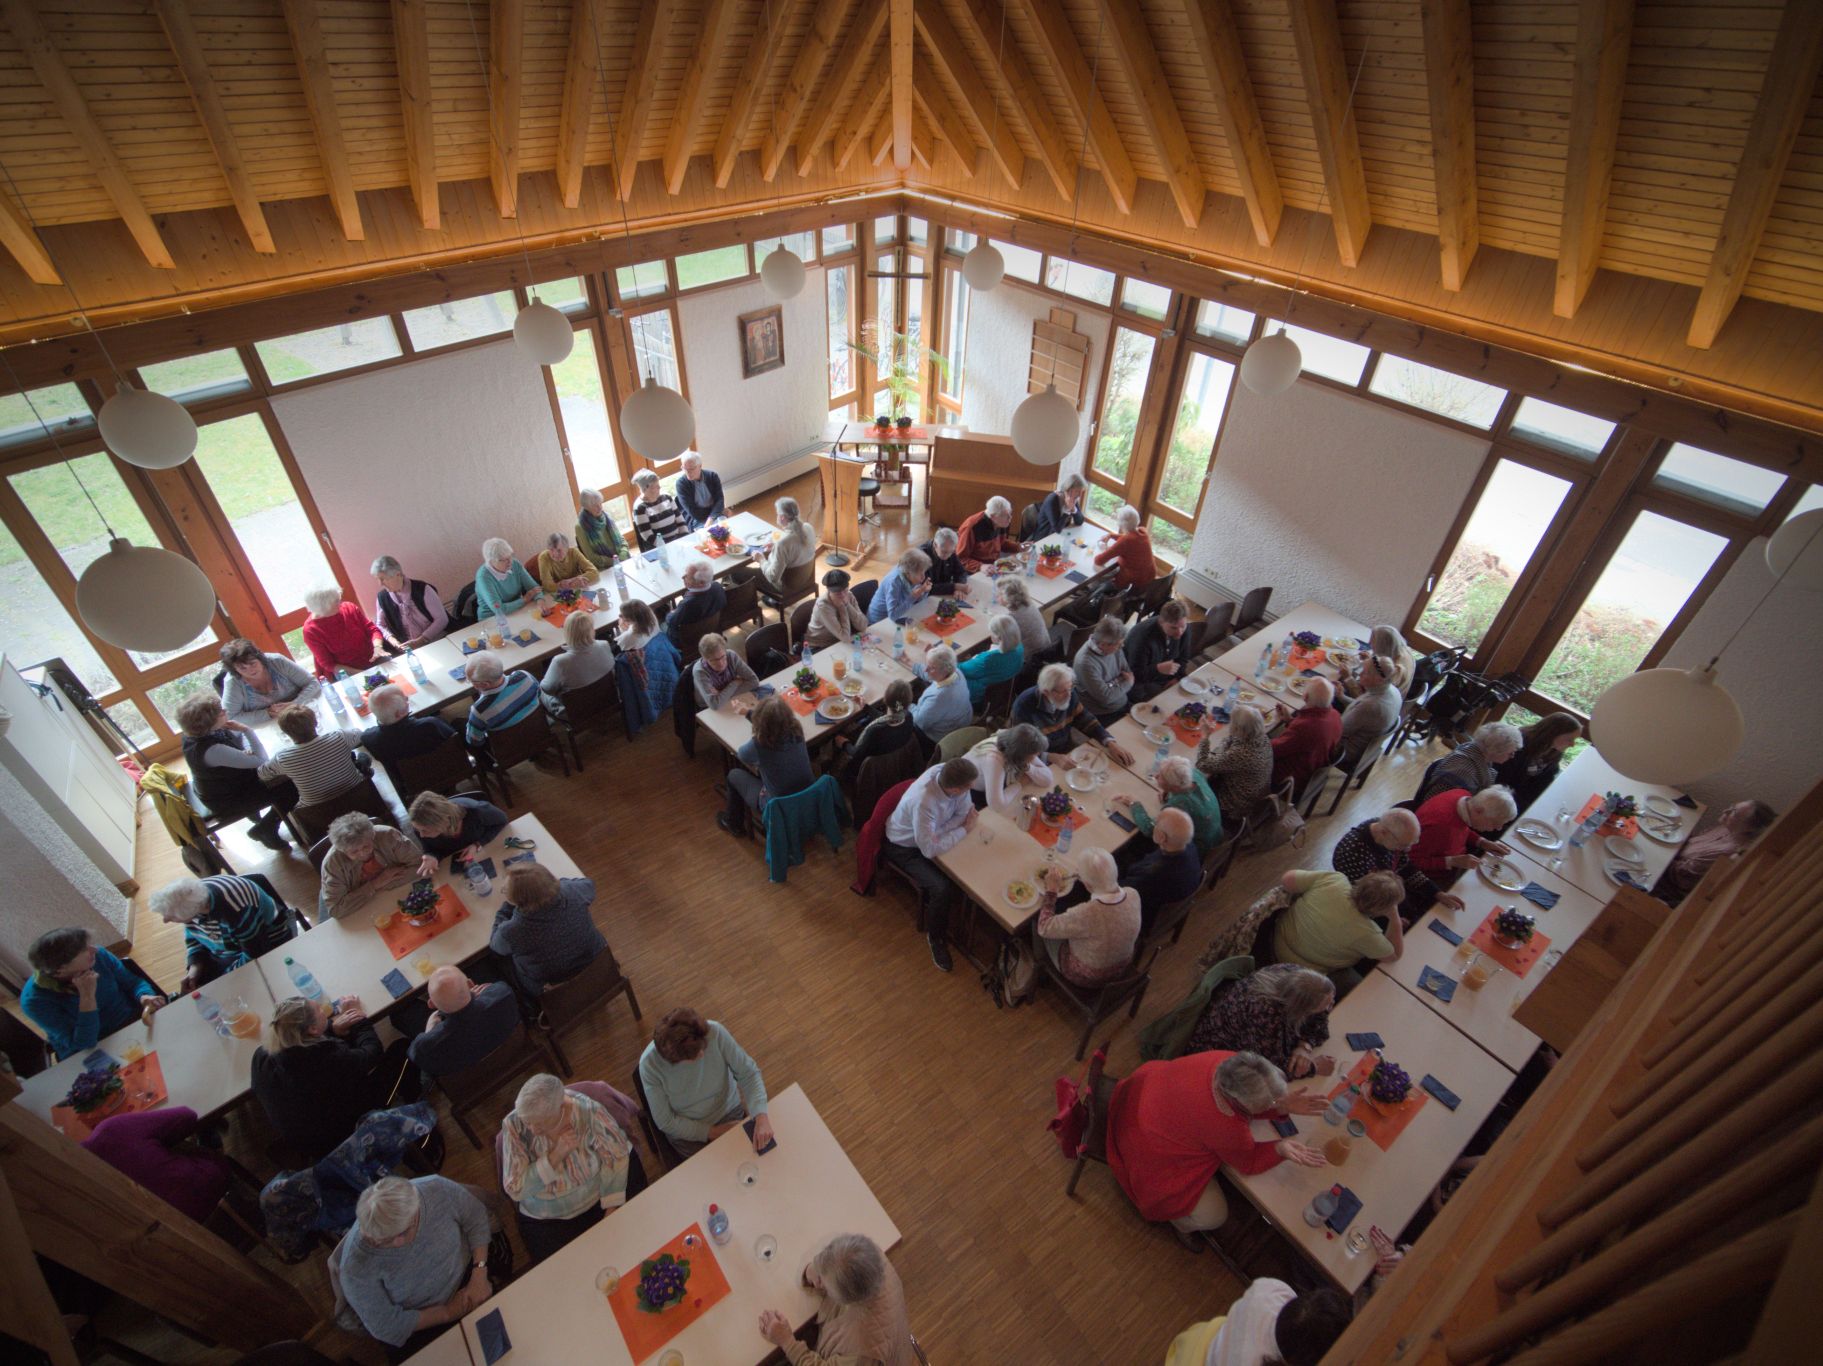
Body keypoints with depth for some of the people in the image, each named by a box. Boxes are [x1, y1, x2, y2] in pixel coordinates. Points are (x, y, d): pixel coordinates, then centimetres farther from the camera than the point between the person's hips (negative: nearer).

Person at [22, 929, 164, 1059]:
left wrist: (145, 997, -21)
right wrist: (87, 997, -32)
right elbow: (84, 1044, -23)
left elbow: (133, 981, 2)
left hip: (136, 1024, 4)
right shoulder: (36, 1000, -19)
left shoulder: (98, 956, -11)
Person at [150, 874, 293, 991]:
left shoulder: (235, 911, -40)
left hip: (264, 947, -7)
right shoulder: (189, 902, -16)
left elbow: (255, 954, -29)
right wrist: (194, 967, -11)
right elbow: (192, 936, 4)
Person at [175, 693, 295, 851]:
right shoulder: (213, 750, -41)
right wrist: (247, 729, -32)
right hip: (227, 800, -8)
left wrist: (247, 750, -22)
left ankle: (254, 811, 26)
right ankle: (265, 831, 9)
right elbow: (261, 761, -35)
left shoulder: (196, 731, -14)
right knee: (292, 789, -7)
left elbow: (239, 736, 0)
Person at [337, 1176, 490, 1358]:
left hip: (466, 1276, 1)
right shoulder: (356, 1266, -32)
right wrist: (448, 1312, -15)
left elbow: (476, 1217, -10)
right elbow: (387, 1327, -18)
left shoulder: (438, 1189, -29)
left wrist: (479, 1276, -16)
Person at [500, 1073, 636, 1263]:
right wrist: (555, 1156, -27)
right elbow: (514, 1190, -15)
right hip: (546, 1221, 1)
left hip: (599, 1203, 0)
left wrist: (611, 1215, -17)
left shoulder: (588, 1112, -23)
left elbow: (617, 1158, -13)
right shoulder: (514, 1124, -18)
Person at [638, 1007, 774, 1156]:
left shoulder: (715, 1032, -26)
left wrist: (761, 1116, -31)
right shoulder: (650, 1064, -27)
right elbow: (666, 1122, -15)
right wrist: (714, 1132, -18)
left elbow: (748, 1072, -18)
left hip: (731, 1112, 2)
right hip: (689, 1133, -1)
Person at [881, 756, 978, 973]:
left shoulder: (948, 773, -24)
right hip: (904, 847, -6)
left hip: (929, 835, 7)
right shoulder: (923, 802, -43)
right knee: (942, 888, -21)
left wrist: (936, 833, -26)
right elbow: (929, 849, -35)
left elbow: (965, 812, -11)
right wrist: (965, 829, -24)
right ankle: (936, 938, 5)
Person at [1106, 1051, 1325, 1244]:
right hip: (1151, 1151, -7)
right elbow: (1248, 1161, -15)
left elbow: (1249, 1105, -1)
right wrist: (1280, 1149, -33)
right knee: (1213, 1216, -6)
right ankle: (1181, 1223, 27)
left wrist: (1282, 1106, -18)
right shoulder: (1226, 1125, -38)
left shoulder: (1231, 1063, -23)